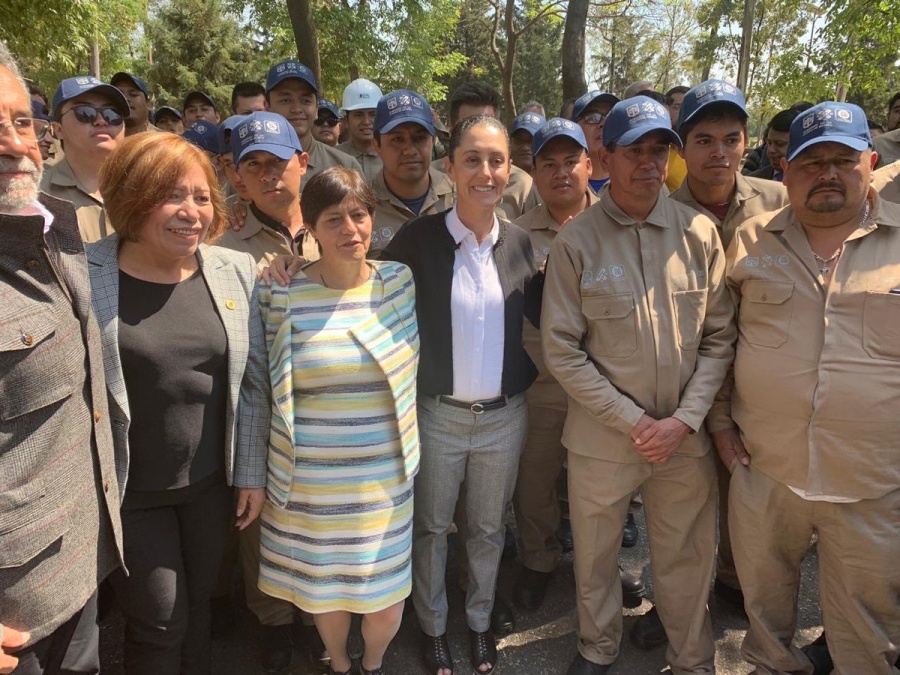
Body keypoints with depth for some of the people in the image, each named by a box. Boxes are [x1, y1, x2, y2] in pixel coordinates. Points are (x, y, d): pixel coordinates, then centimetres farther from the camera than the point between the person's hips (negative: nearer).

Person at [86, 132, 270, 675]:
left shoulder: (236, 271, -4)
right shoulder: (83, 277, -14)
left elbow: (254, 380, 1)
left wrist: (252, 472, 3)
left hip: (211, 482, 3)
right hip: (126, 492, -3)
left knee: (198, 609, 20)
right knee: (160, 623, 10)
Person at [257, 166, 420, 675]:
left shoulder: (400, 281, -3)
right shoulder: (284, 297, -10)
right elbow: (274, 393, 0)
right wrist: (271, 475, 5)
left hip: (386, 476, 2)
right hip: (313, 480, -1)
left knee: (388, 594, 12)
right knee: (325, 586, 18)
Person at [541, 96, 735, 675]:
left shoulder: (699, 233, -2)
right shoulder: (575, 242, -9)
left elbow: (720, 337, 1)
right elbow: (562, 350, -9)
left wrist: (684, 419, -9)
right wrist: (633, 420, -12)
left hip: (685, 436, 2)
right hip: (602, 437, -1)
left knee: (687, 561, 16)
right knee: (595, 557, 17)